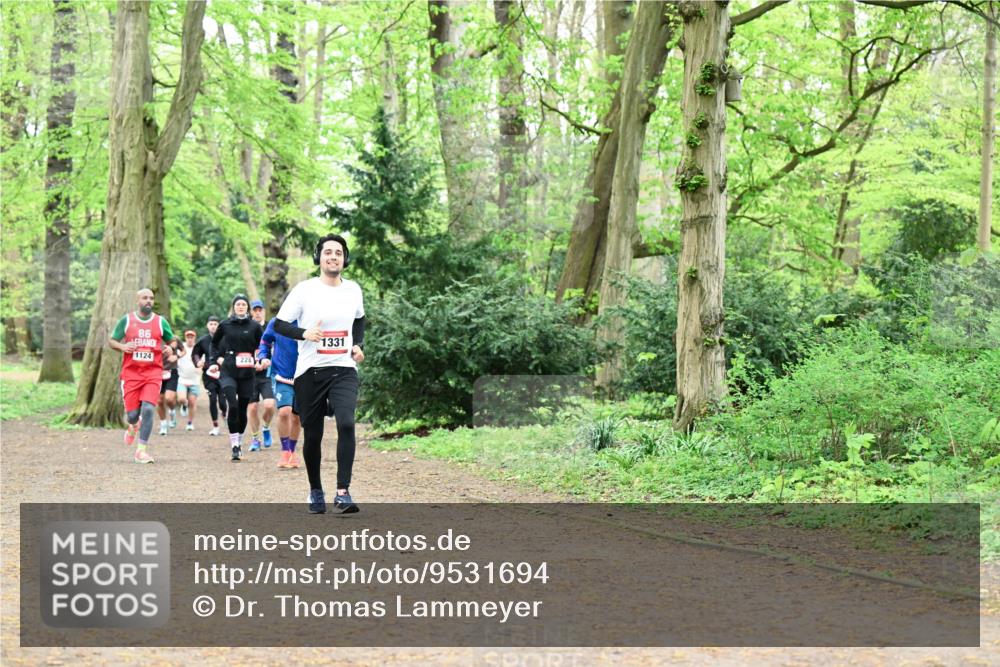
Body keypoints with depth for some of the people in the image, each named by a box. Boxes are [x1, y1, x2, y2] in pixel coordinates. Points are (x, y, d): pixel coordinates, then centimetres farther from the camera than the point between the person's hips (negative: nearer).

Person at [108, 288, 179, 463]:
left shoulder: (161, 322, 7)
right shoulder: (126, 320, 4)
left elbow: (172, 342, 18)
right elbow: (111, 341, 10)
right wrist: (122, 347, -11)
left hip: (153, 373, 0)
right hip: (131, 372, 0)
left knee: (148, 409, -16)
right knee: (132, 413, -1)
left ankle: (142, 450, -9)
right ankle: (133, 426, 39)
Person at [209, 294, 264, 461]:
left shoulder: (254, 327, 4)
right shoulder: (225, 325, 5)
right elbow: (214, 343, 20)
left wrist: (263, 359, -4)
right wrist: (215, 360, 10)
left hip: (247, 374, 1)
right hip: (228, 372, -1)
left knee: (243, 409, 7)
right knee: (232, 405, -18)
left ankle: (238, 443, 25)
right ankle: (234, 447, -14)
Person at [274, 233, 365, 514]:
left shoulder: (353, 290, 7)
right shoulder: (305, 290, -5)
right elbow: (279, 324, -3)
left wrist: (359, 345, 9)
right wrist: (304, 333, -20)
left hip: (344, 370, 1)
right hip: (310, 372, -1)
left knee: (346, 424, -21)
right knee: (313, 435, 6)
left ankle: (343, 492, -18)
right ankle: (315, 491, 28)